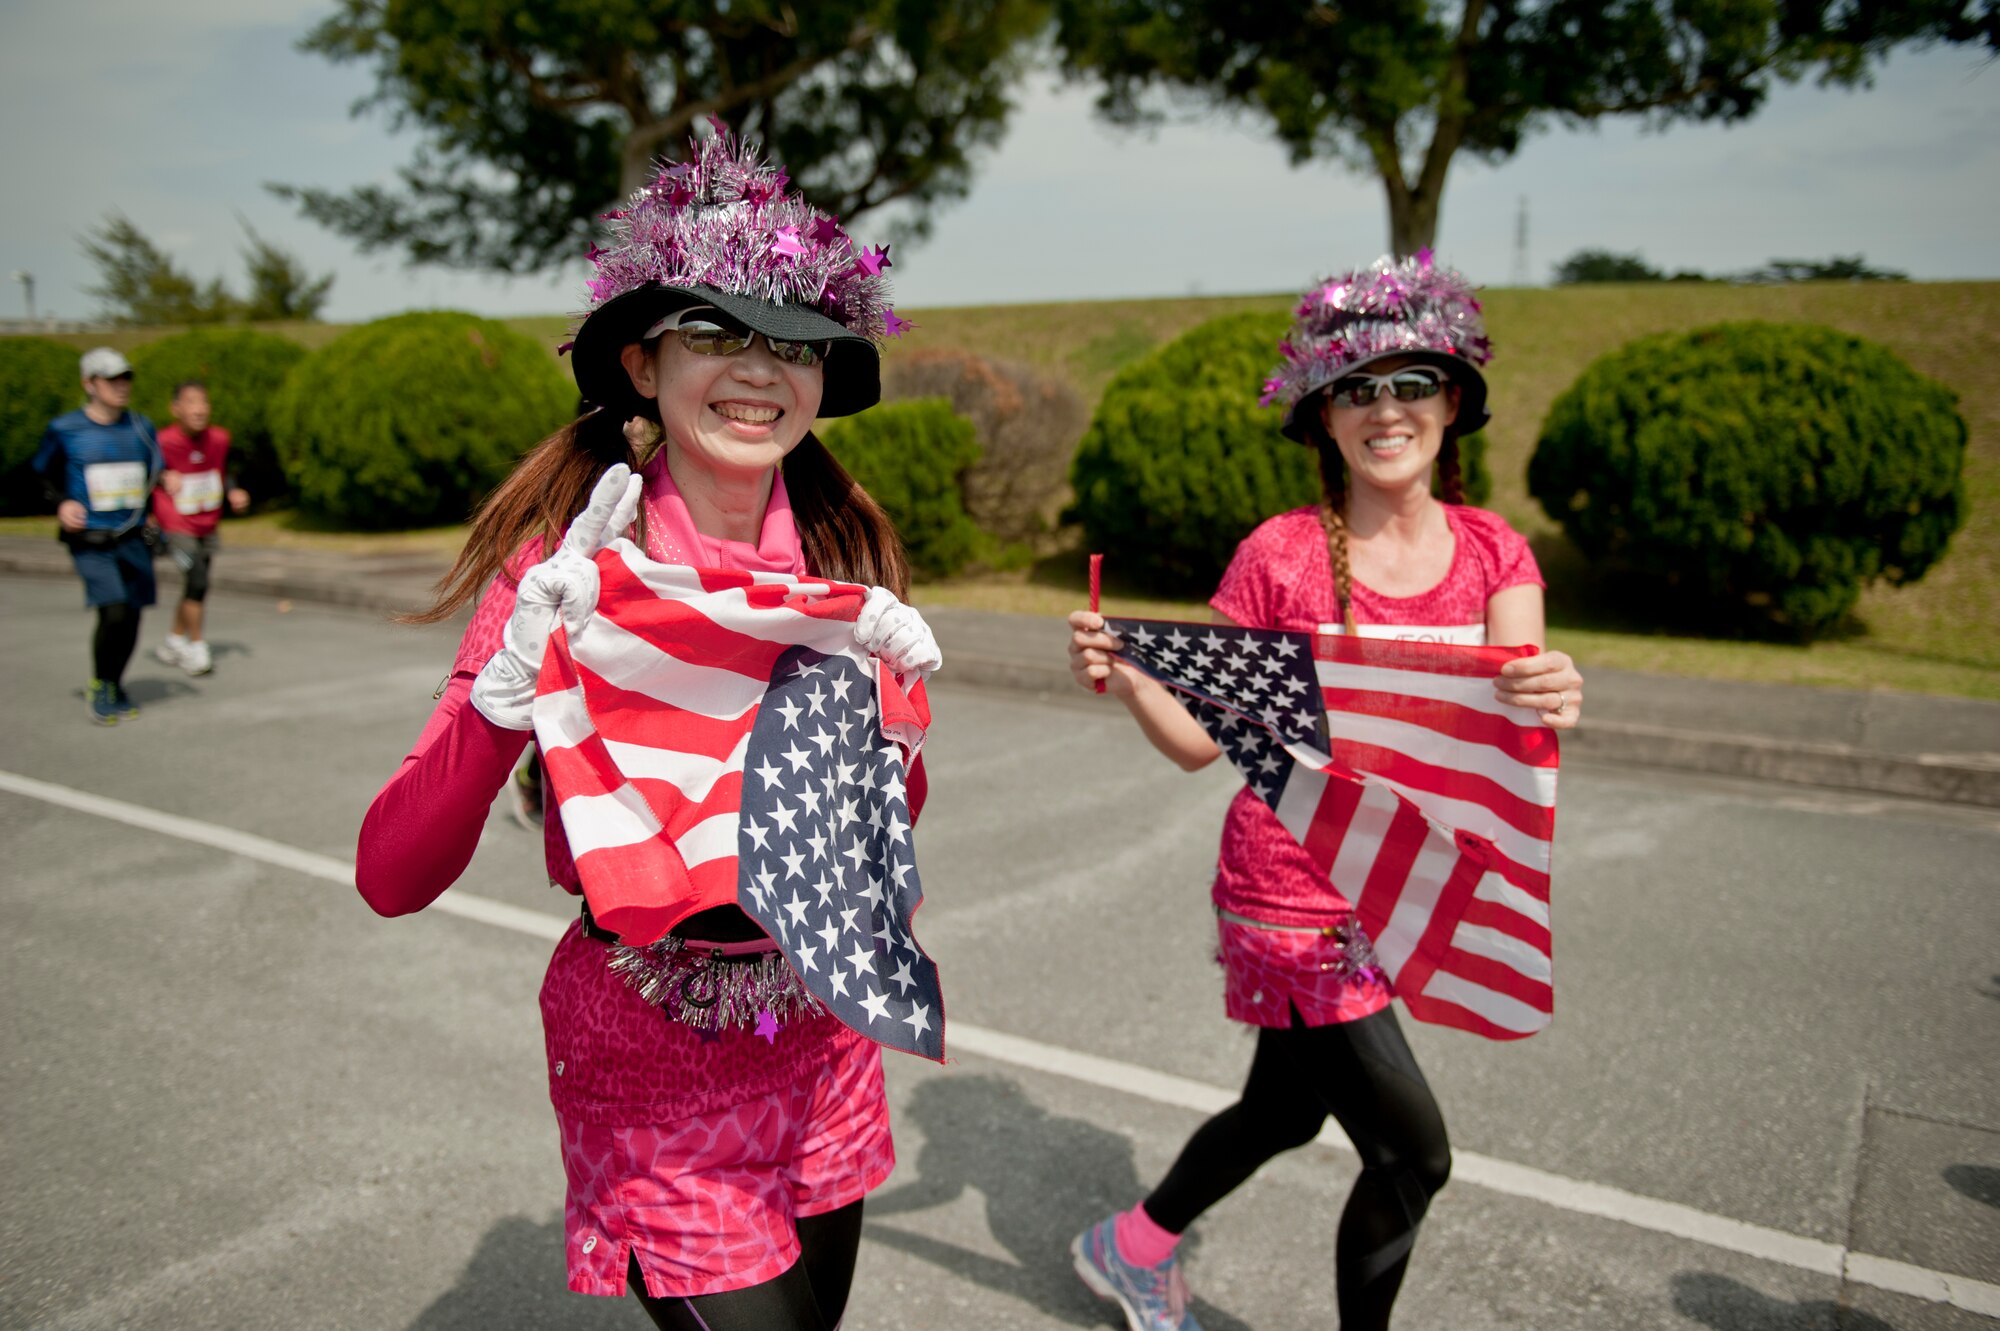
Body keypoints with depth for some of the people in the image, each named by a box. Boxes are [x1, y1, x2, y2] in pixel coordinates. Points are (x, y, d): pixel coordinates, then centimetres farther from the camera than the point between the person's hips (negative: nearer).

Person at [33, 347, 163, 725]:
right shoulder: (64, 430, -2)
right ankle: (98, 688, 6)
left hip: (133, 538, 4)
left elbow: (156, 475, 19)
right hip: (90, 540, -4)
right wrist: (62, 503, -5)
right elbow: (45, 474, 12)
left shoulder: (141, 428, 8)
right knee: (113, 613, -17)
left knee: (131, 618, 6)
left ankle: (115, 689, 29)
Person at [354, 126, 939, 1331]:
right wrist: (517, 675, -32)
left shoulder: (841, 554, -5)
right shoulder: (575, 563, -16)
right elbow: (393, 878, -19)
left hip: (822, 1045, 5)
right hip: (651, 1069, -4)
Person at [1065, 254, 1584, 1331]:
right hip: (1291, 895, -5)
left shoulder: (1493, 554, -1)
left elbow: (1512, 729, -14)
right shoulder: (1281, 555, -13)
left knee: (1284, 1113, 23)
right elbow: (1201, 737, -9)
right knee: (1413, 1154, 0)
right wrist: (1124, 676, -28)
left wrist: (1550, 704, -37)